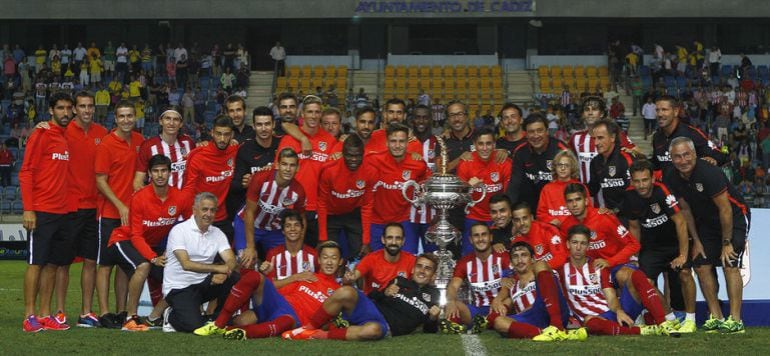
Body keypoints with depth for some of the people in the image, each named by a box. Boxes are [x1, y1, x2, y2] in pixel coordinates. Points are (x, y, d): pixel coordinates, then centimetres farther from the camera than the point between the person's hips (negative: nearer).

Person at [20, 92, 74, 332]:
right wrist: (28, 209, -16)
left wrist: (69, 205, 10)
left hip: (62, 211, 7)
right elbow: (25, 173, -10)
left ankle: (45, 314, 12)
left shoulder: (68, 138, 13)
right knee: (37, 262, -6)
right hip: (41, 212, -7)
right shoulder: (41, 135, -6)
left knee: (53, 263, 7)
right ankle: (29, 317, -3)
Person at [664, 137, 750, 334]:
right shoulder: (672, 179, -9)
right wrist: (696, 241, 3)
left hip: (735, 219, -7)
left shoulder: (709, 173, -30)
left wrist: (726, 243, -20)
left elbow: (725, 210, -24)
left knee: (730, 264, -18)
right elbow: (685, 210, 4)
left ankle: (735, 320, -17)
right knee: (702, 265, -3)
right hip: (706, 222, 7)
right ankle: (716, 317, 5)